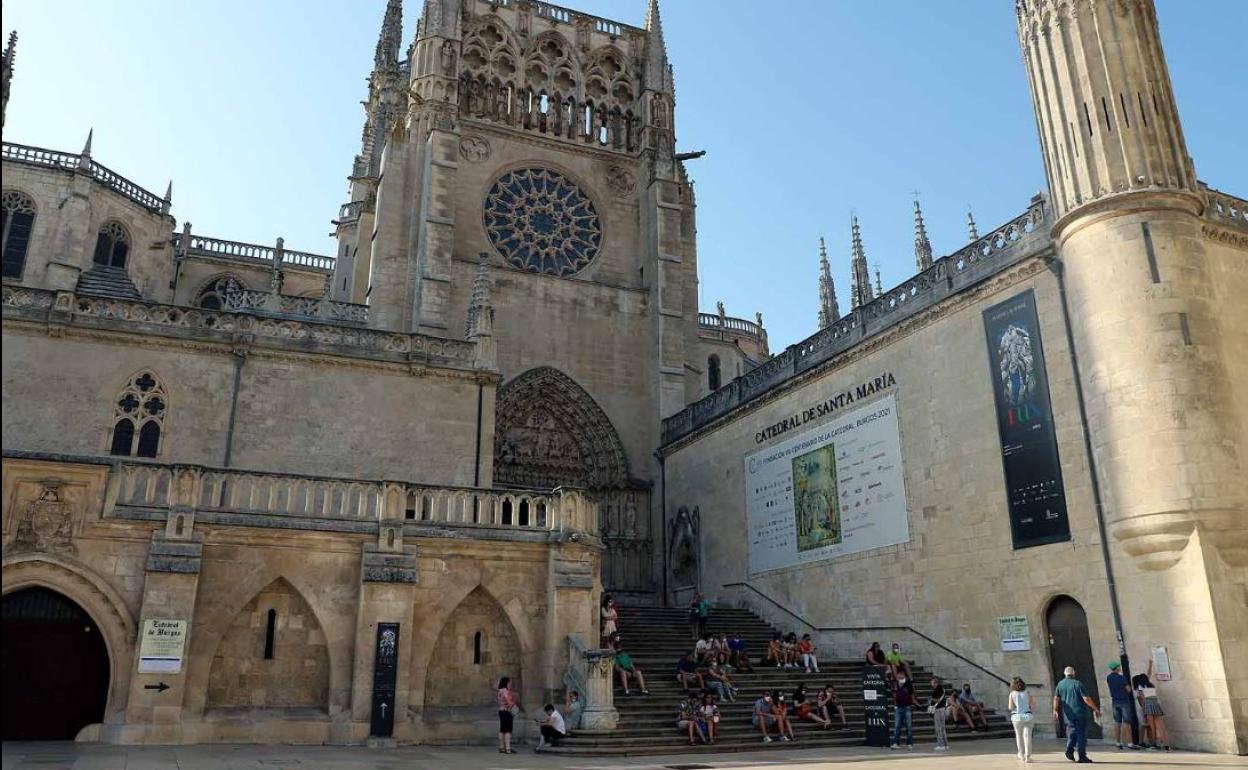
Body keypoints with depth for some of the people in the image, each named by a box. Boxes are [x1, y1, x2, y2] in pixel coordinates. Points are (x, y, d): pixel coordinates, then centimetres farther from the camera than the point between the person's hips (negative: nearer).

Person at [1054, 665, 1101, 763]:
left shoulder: (1060, 684, 7)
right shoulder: (1077, 683, -6)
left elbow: (1056, 698, 7)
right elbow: (1086, 698, -12)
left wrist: (1055, 711, 17)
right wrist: (1095, 709, -4)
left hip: (1068, 714, 3)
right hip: (1080, 713, -3)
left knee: (1071, 733, 12)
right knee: (1081, 733, 2)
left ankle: (1069, 750, -7)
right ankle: (1082, 756, 2)